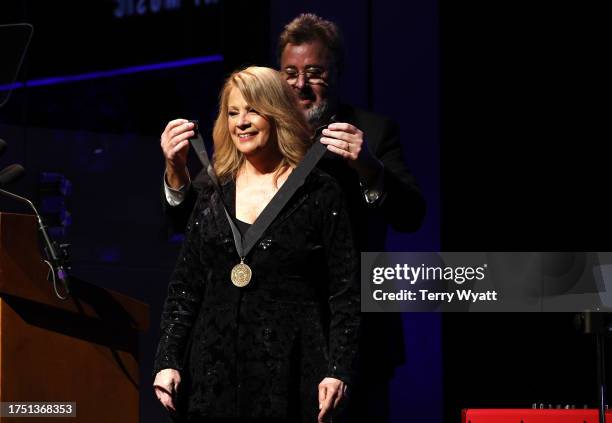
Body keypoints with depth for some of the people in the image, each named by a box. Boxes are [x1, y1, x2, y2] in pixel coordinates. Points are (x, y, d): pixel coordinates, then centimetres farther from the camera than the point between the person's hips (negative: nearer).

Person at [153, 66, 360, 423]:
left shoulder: (320, 193, 1)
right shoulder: (213, 195, 12)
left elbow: (345, 291, -1)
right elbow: (184, 286, 12)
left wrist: (338, 370, -9)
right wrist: (168, 362, 3)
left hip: (290, 371, -3)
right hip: (214, 373, 3)